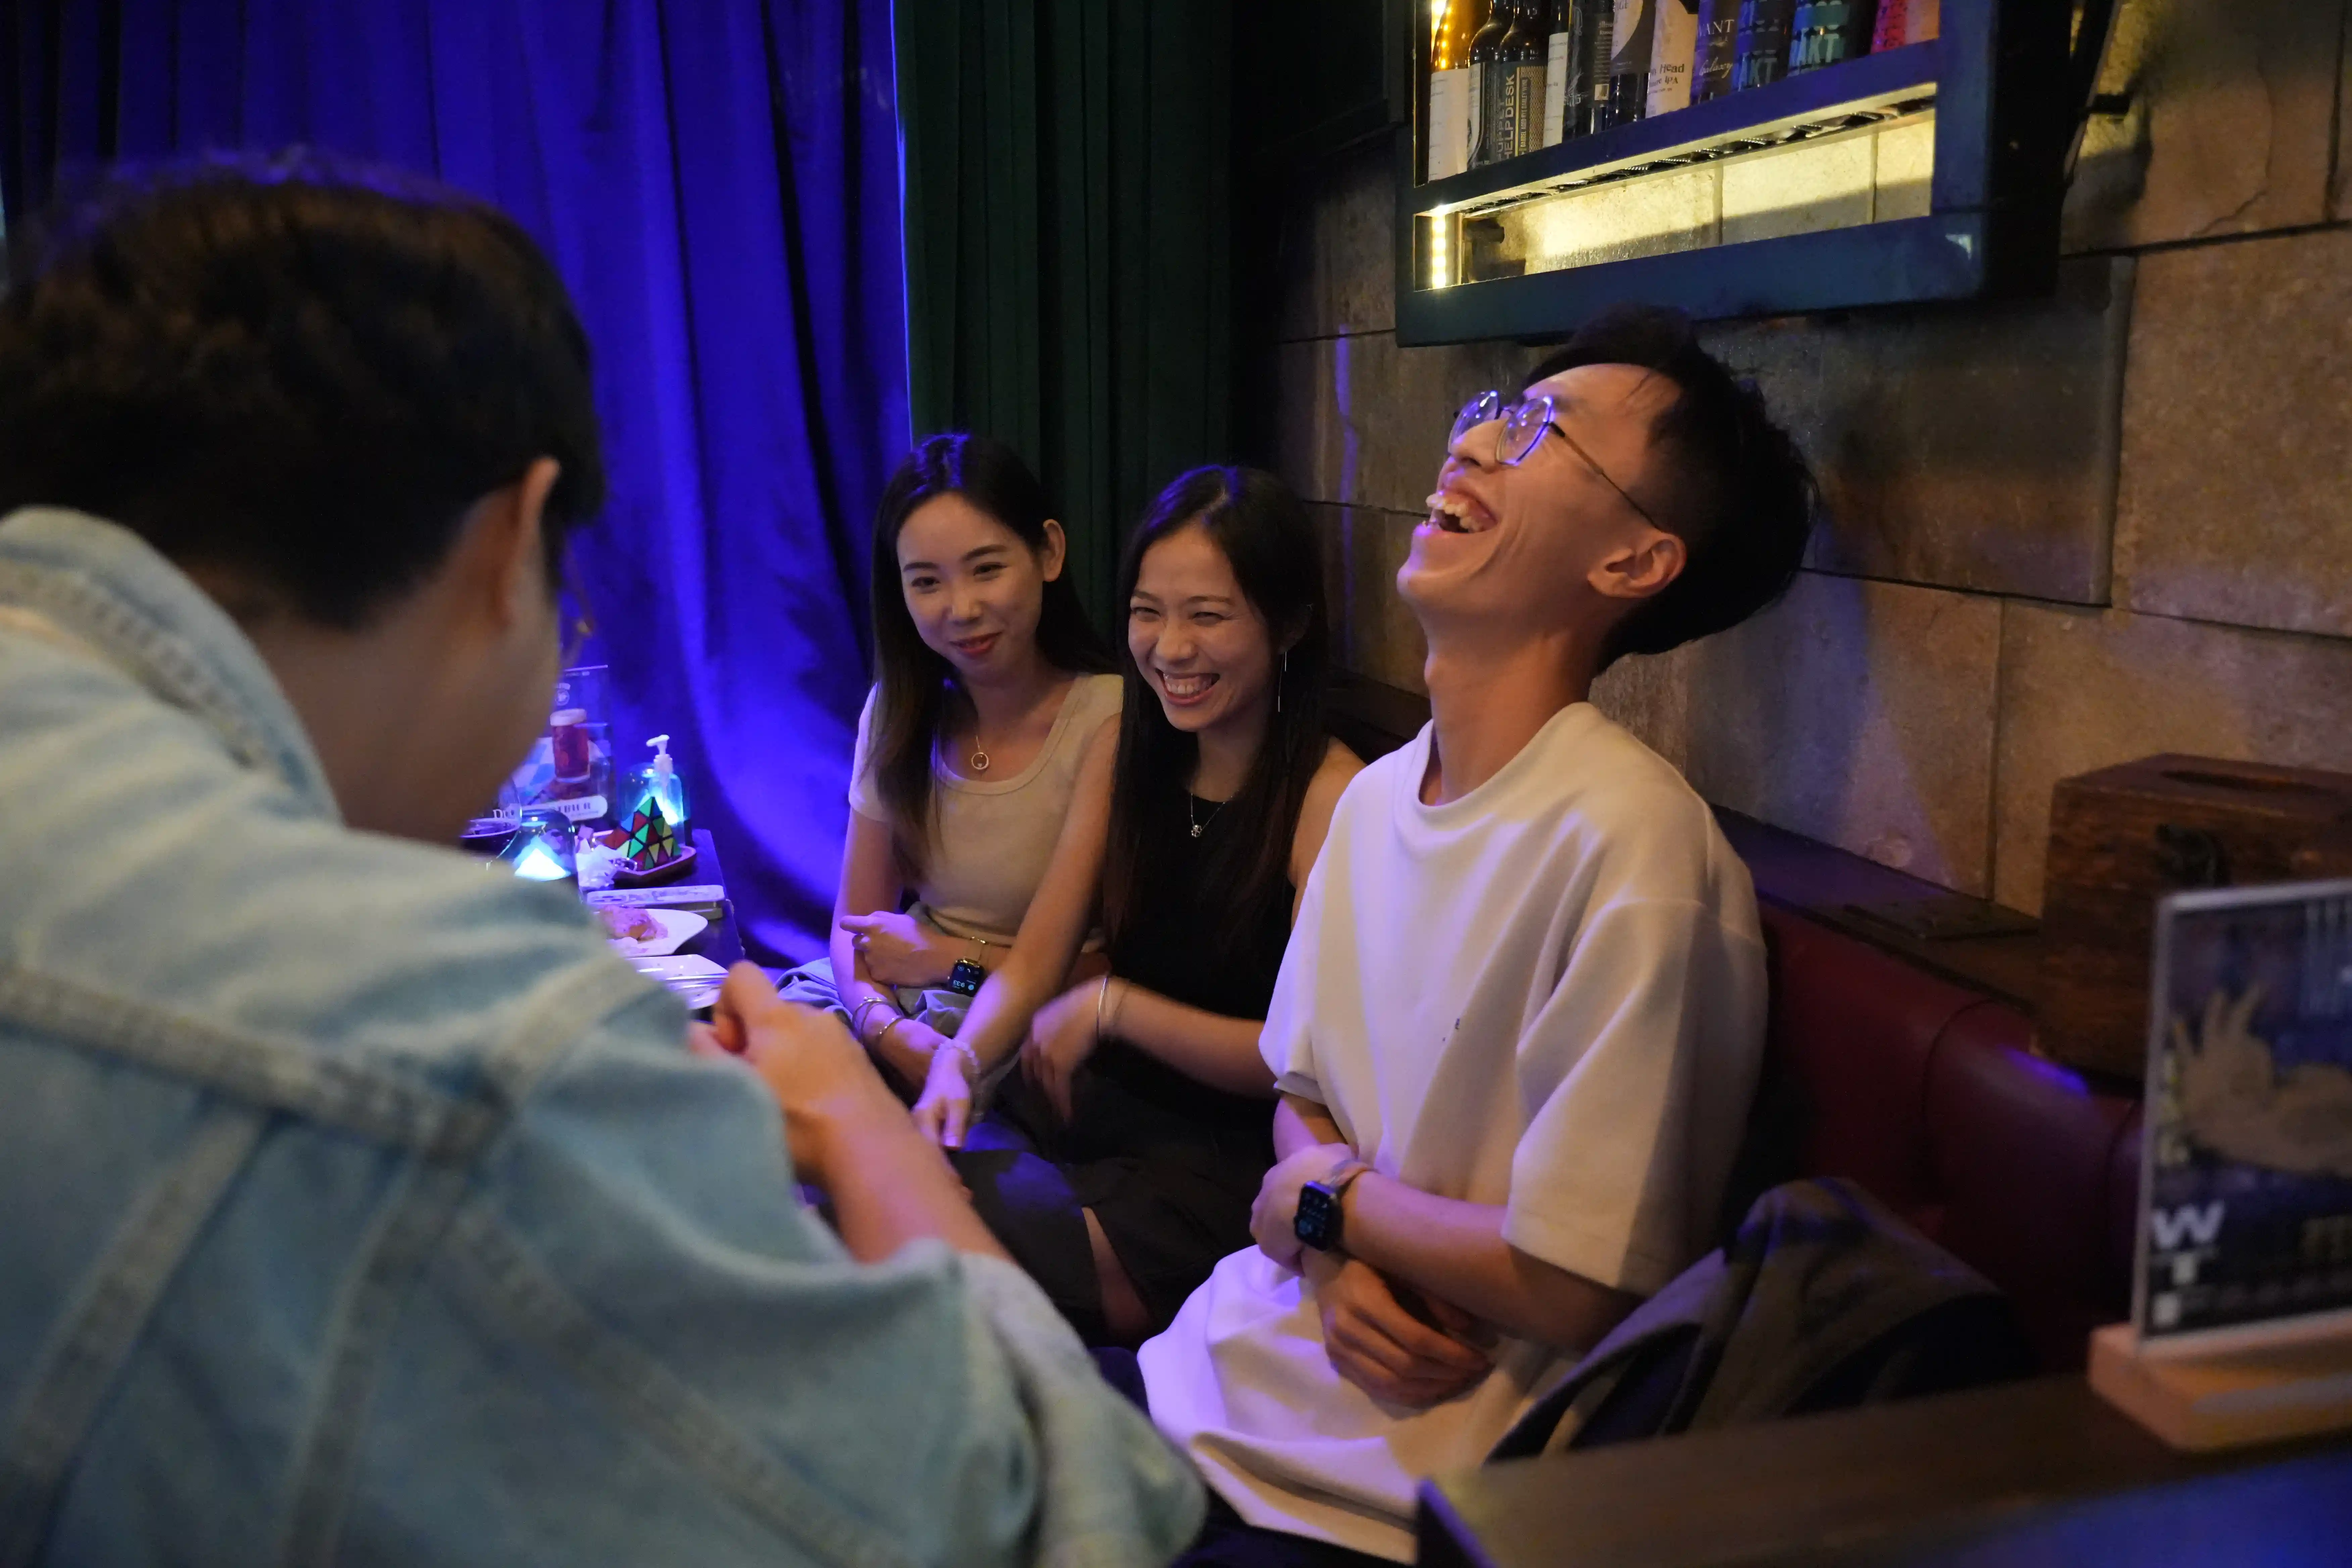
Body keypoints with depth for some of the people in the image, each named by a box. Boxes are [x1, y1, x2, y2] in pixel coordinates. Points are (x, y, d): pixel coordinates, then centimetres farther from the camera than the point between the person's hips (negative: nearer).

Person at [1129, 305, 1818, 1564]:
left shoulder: (1628, 846, -23)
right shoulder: (1375, 798, 4)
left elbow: (1572, 1291, -22)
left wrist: (1324, 1201, -6)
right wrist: (1341, 1266, -8)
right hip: (1230, 1364, 7)